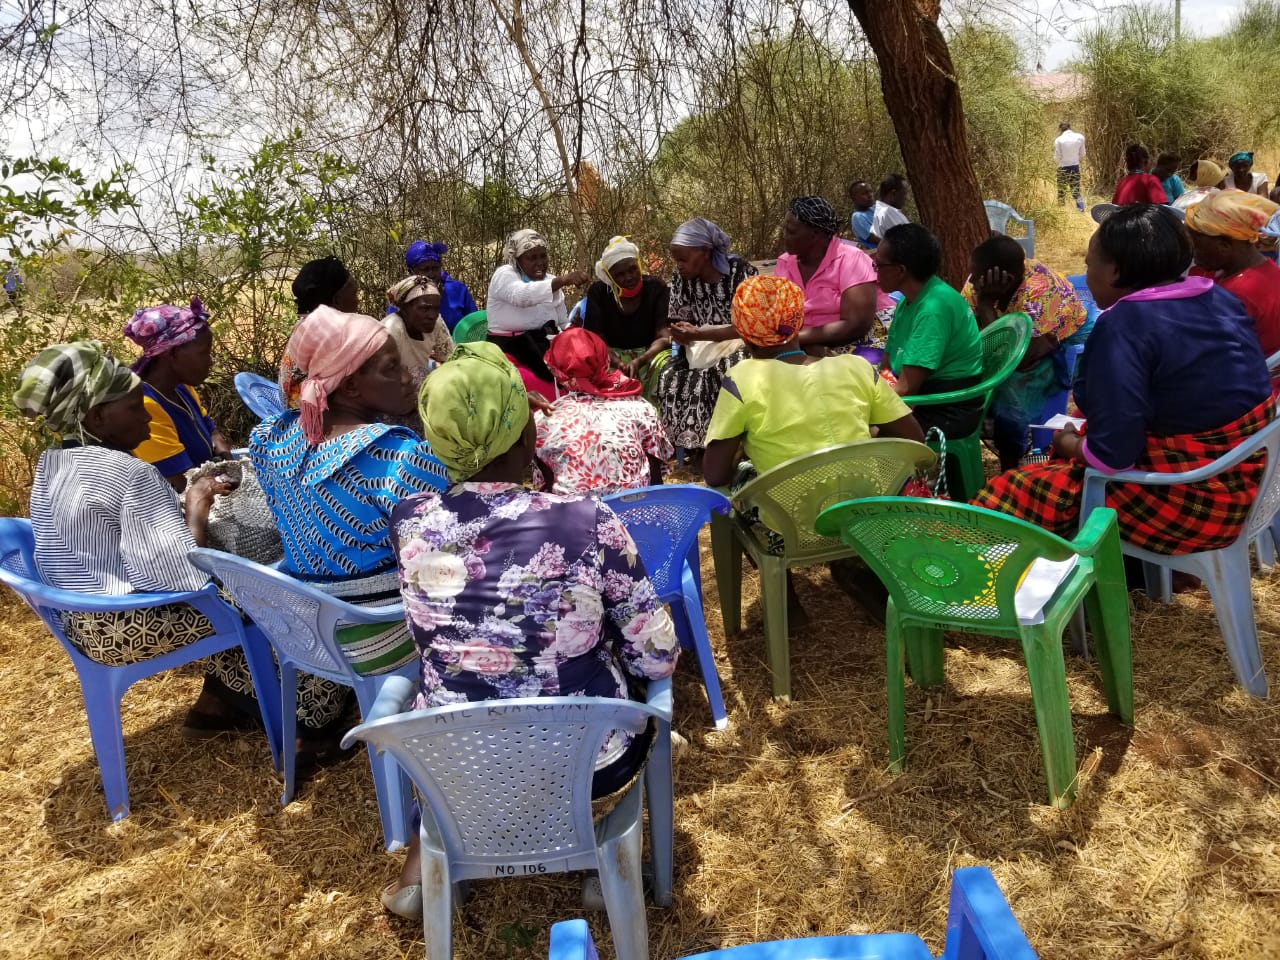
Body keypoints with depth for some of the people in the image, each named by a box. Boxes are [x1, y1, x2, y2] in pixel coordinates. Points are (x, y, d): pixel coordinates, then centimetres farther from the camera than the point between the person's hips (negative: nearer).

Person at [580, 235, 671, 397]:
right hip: (612, 355, 1)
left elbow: (664, 337, -13)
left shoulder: (657, 287, -7)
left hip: (649, 353, 0)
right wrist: (619, 364, -30)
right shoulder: (598, 291, -4)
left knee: (664, 366, -34)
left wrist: (639, 362, -32)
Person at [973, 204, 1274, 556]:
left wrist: (1068, 444, -3)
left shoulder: (1124, 325, -22)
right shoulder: (1220, 298, 3)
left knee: (1013, 493, -1)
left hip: (1189, 501, -9)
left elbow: (1111, 455, -25)